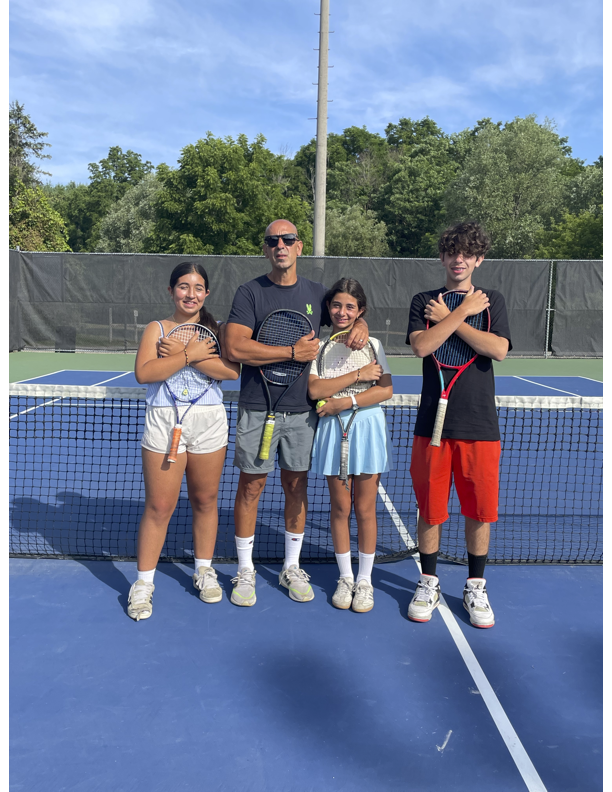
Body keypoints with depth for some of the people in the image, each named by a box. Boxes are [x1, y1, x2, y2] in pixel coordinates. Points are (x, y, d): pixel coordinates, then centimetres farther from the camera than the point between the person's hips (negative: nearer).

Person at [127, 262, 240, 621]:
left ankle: (204, 570, 31)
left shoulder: (215, 331, 7)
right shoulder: (156, 329, 6)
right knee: (159, 507, 1)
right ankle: (144, 583, 16)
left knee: (205, 500, 12)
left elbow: (232, 370, -11)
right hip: (164, 421, -1)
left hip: (210, 421, 2)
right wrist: (190, 354, -16)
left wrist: (181, 352, -15)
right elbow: (144, 373, -11)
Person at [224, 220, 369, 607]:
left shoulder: (317, 293, 8)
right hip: (257, 408, -3)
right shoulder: (250, 292, -3)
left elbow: (349, 314, 23)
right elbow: (235, 347, -15)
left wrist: (360, 326, -2)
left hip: (302, 409, 3)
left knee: (297, 486, 11)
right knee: (251, 486, 4)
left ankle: (292, 568, 27)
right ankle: (245, 571, 21)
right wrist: (293, 352, -16)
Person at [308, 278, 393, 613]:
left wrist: (345, 402, -16)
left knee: (365, 509, 5)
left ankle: (365, 580, 20)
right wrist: (358, 375, -14)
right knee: (340, 508, 8)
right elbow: (314, 389, -13)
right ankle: (345, 578, 24)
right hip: (333, 431, 0)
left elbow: (386, 390, -8)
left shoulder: (372, 344, 3)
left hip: (367, 430, 0)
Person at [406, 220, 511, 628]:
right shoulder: (424, 301, 7)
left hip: (480, 425, 1)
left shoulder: (492, 300, 8)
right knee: (430, 509, 7)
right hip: (433, 422, 0)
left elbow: (499, 350, -10)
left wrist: (449, 318, -9)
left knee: (480, 512, 7)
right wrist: (464, 310, -10)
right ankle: (428, 583, 26)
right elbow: (422, 345, -12)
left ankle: (476, 588, 26)